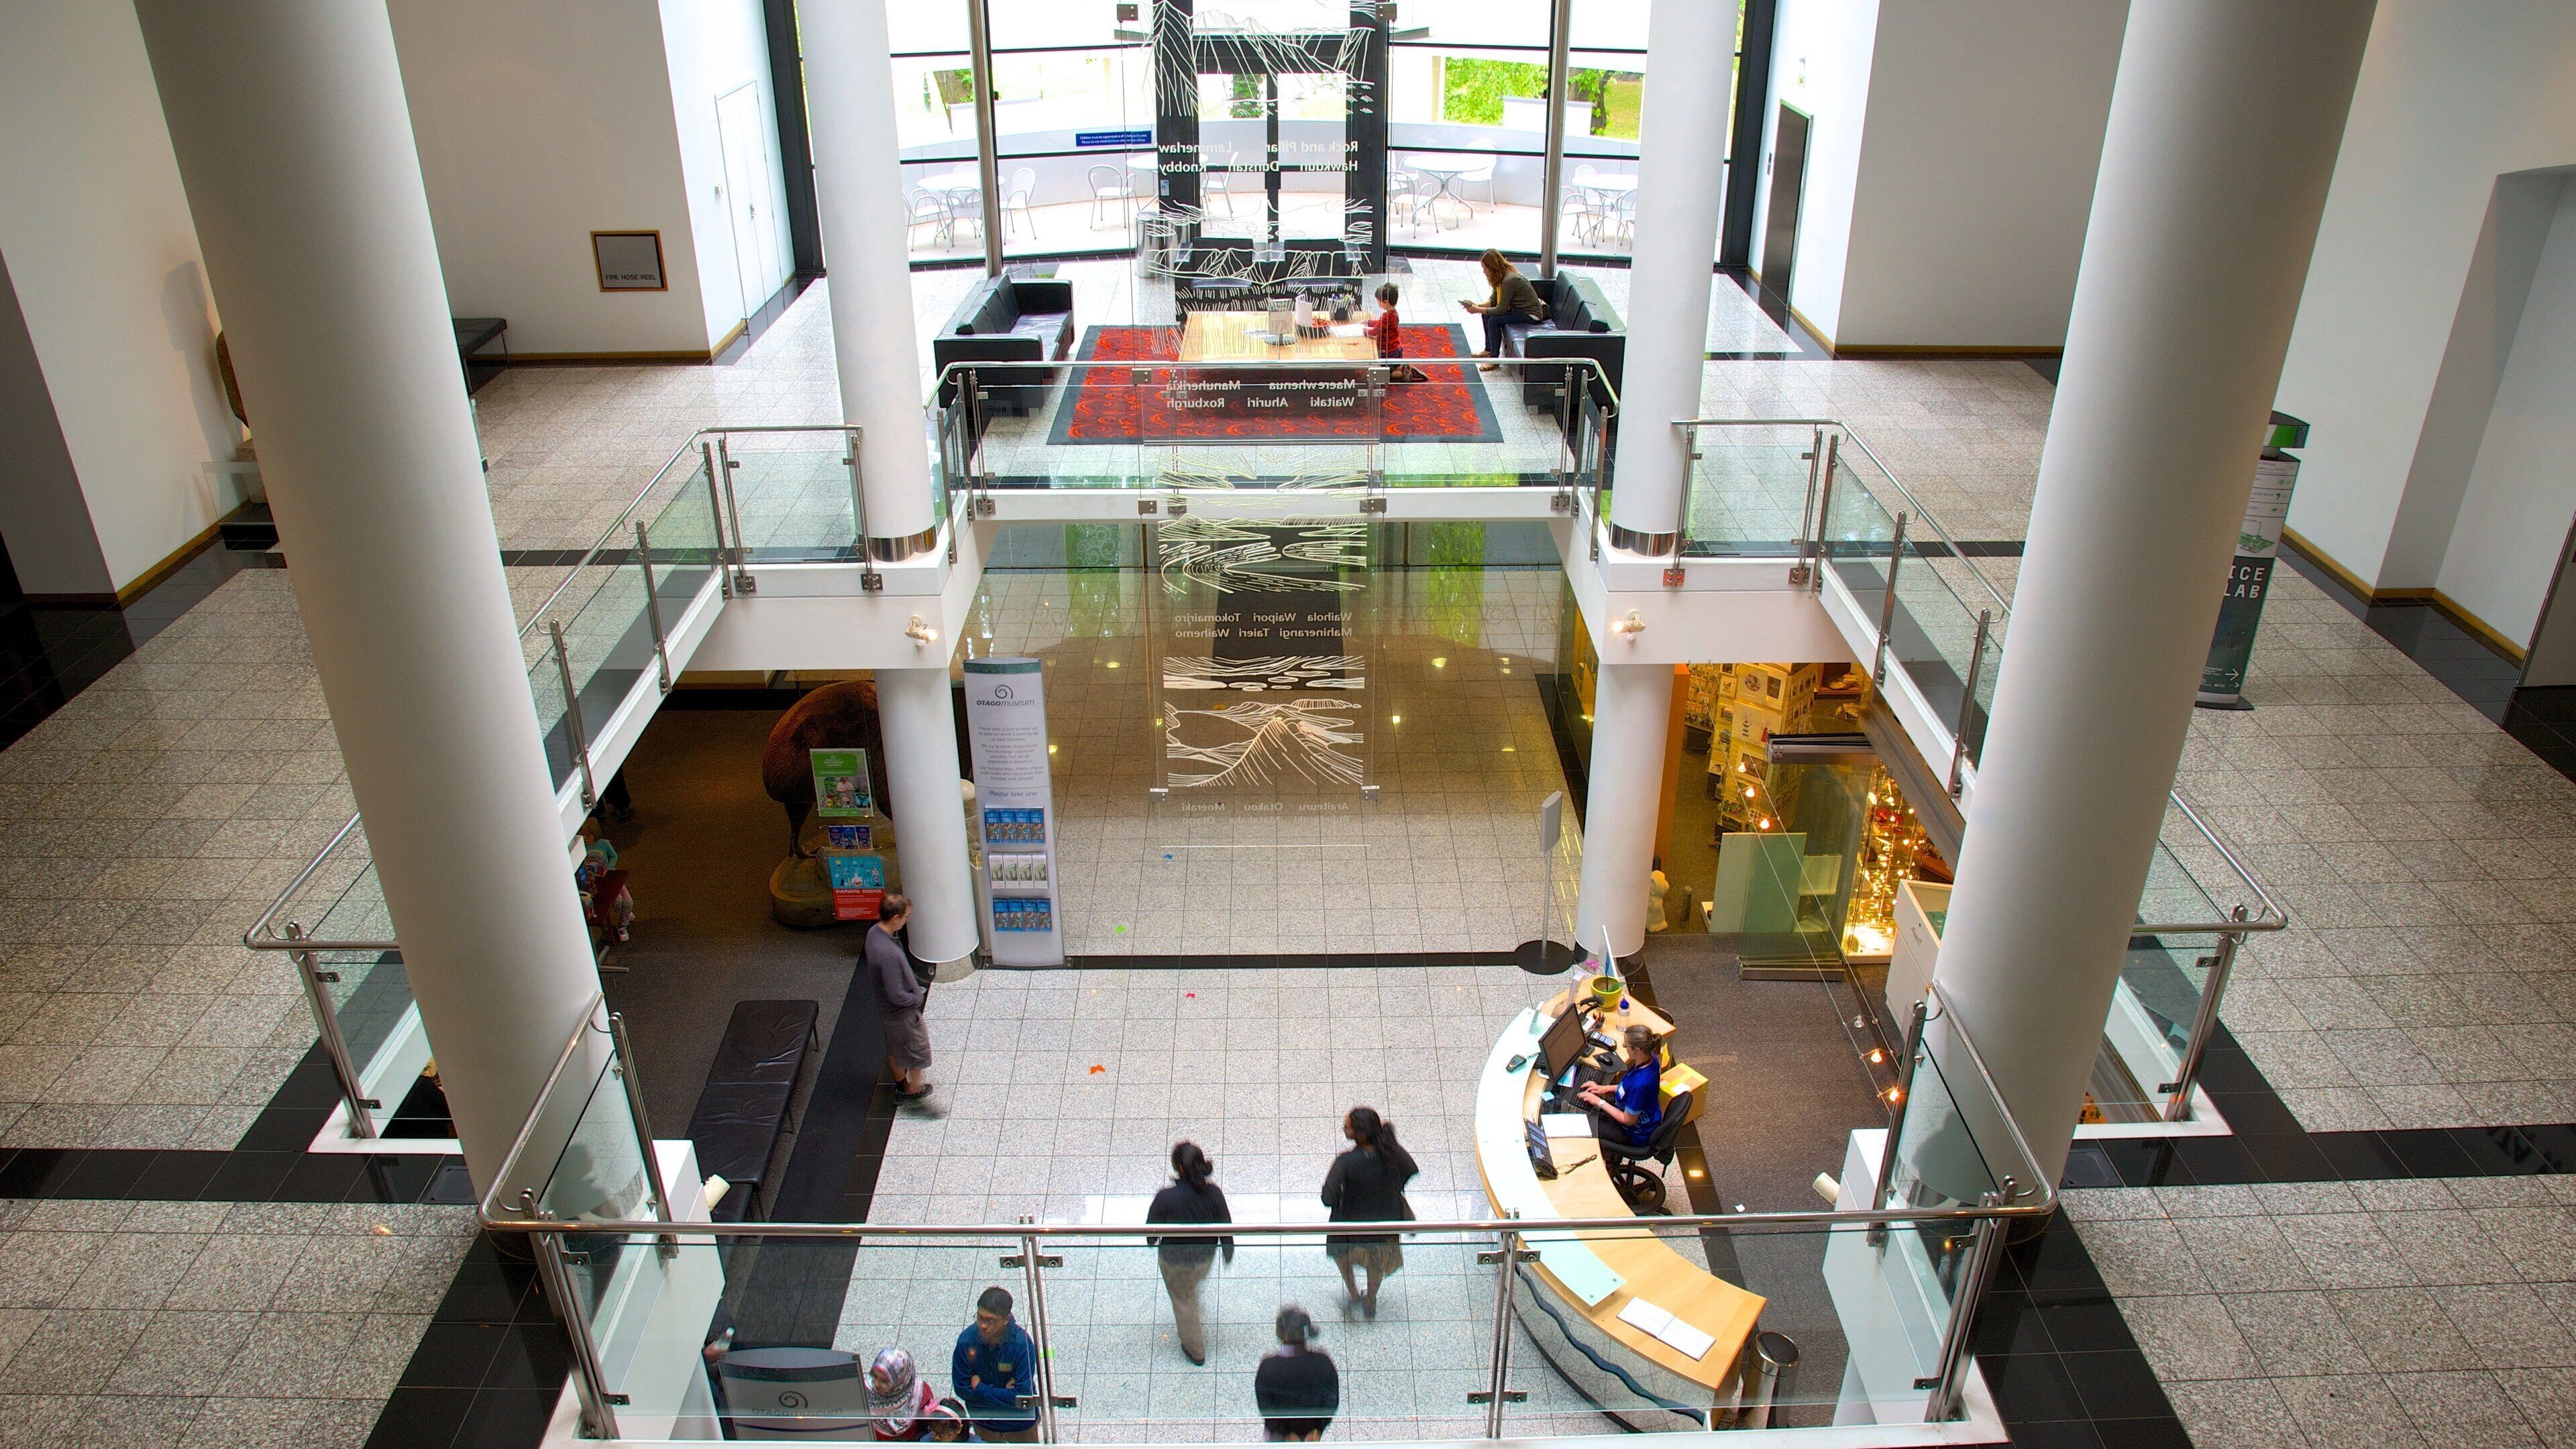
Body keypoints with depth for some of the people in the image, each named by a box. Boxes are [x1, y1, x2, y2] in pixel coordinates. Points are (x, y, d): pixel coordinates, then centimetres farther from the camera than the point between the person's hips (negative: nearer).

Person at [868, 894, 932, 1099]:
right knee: (918, 1049, 18)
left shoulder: (874, 932, -12)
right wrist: (919, 997, -14)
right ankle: (914, 1088, 39)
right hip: (901, 1013, -8)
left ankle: (900, 1081, 53)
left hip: (884, 1009, 8)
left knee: (895, 1047, 30)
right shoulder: (888, 953, -41)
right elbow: (897, 996, -34)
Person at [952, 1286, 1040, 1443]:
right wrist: (1004, 1393, -23)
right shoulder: (966, 1340, -23)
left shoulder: (1023, 1344, -31)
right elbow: (961, 1388, -17)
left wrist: (980, 1388, -23)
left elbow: (1022, 1395, -31)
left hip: (1020, 1422, -2)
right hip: (983, 1421, 2)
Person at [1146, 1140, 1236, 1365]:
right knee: (1192, 1290, 35)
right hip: (1205, 1256, 3)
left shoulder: (1165, 1198, -32)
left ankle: (1195, 1351, 41)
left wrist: (1152, 1241, 10)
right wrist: (1229, 1253, 9)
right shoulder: (1214, 1193, -23)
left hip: (1175, 1259, -3)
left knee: (1183, 1301, 22)